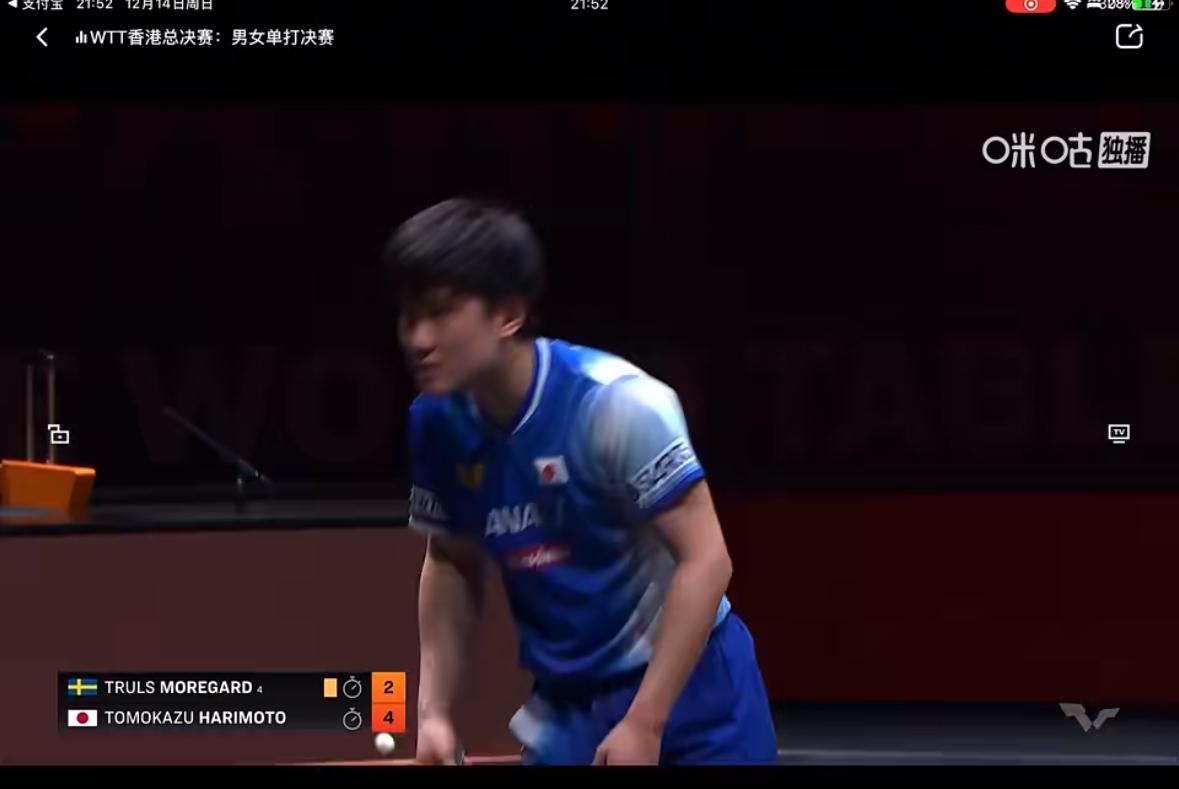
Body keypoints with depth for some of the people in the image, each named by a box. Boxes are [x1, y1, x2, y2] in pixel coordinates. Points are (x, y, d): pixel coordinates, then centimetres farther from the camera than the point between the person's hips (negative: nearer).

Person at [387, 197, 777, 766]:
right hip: (565, 706, 5)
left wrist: (644, 722, -23)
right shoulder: (436, 423, -5)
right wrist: (434, 708, 0)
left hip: (687, 693, -5)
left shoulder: (615, 404, -22)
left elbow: (705, 559, -20)